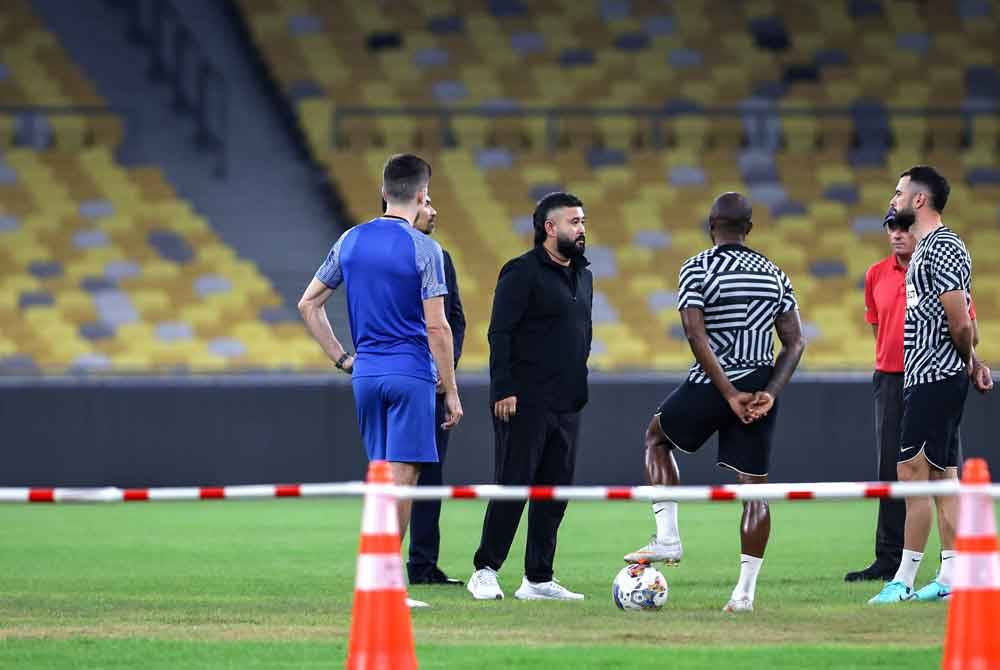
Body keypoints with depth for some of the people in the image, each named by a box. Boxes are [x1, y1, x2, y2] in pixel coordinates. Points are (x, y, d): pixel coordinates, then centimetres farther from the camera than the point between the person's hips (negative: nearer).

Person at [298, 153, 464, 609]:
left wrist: (341, 358, 14)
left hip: (366, 373, 6)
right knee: (402, 475, -5)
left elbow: (308, 304, 11)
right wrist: (451, 392, -6)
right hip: (411, 374, -6)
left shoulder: (351, 241, 7)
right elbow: (437, 327, -12)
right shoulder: (424, 250, -9)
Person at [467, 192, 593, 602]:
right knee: (512, 485, -7)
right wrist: (503, 390, -19)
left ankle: (538, 579, 12)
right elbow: (500, 333, -13)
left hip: (567, 404, 8)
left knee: (555, 491, 7)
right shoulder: (521, 273, -9)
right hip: (525, 402, -8)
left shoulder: (582, 275, 16)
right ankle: (485, 571, 1)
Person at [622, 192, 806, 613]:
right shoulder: (774, 274, 10)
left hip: (712, 386, -4)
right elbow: (795, 342, 5)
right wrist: (770, 393, -3)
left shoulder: (697, 269, -6)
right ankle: (745, 591, 2)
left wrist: (729, 393, -15)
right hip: (761, 389, 4)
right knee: (755, 488, 7)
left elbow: (696, 336, -16)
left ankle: (667, 539, 15)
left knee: (657, 436, 24)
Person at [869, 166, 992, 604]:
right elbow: (959, 323, 21)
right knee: (942, 474, 9)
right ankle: (951, 579, 10)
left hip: (935, 378, -11)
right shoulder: (926, 248, 17)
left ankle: (905, 579, -9)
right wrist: (973, 364, 13)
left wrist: (968, 362, -2)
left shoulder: (942, 248, -15)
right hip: (924, 377, 11)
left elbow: (960, 324, -18)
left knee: (913, 471, -10)